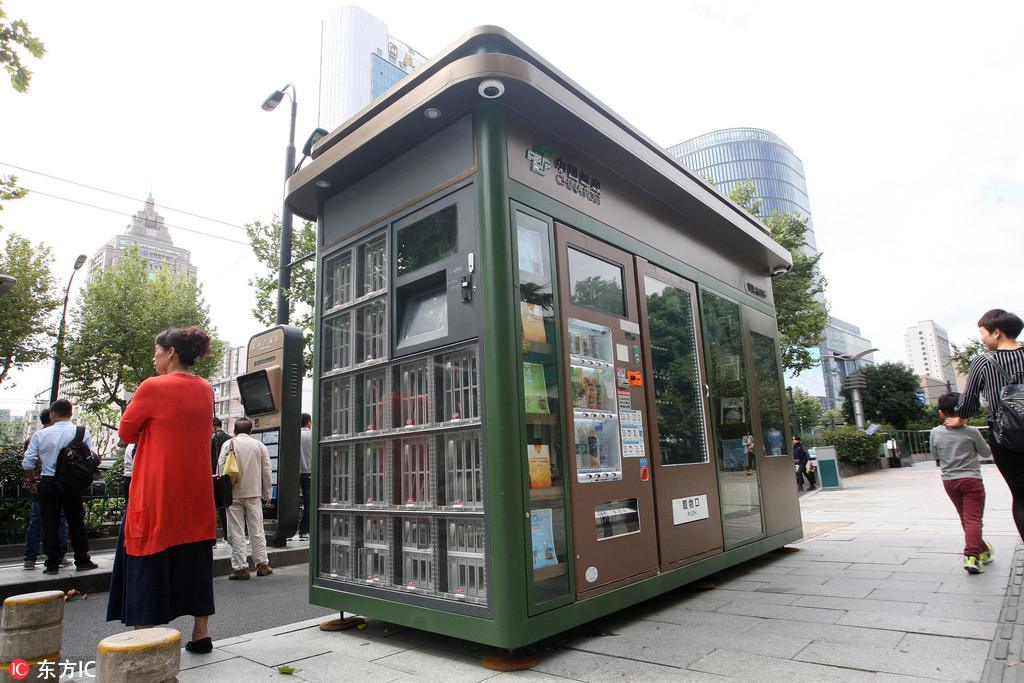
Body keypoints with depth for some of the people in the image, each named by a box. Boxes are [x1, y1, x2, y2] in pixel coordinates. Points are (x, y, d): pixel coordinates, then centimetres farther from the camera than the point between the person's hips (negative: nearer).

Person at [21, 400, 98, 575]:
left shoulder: (40, 435, -5)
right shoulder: (83, 433, -6)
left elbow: (27, 465, -3)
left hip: (47, 483, 0)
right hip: (72, 484, 0)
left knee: (49, 523, 10)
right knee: (76, 521, 10)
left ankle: (52, 563, 14)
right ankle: (82, 560, 16)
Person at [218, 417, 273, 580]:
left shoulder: (228, 444, -1)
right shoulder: (259, 445, 5)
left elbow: (220, 468, -6)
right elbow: (266, 472, 6)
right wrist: (266, 495, 13)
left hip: (234, 494, -2)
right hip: (254, 493, 2)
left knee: (236, 532, 3)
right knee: (257, 530, 9)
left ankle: (240, 568, 4)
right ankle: (262, 564, 12)